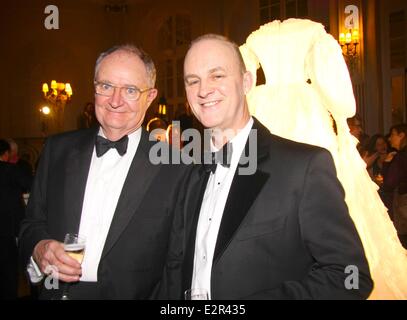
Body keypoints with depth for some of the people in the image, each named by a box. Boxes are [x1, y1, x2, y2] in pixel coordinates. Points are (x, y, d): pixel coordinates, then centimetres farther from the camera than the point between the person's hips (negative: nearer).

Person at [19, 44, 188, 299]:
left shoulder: (175, 170, -15)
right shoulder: (58, 150, -3)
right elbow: (32, 224, 4)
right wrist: (38, 249, -15)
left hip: (132, 295, -2)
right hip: (56, 292, 3)